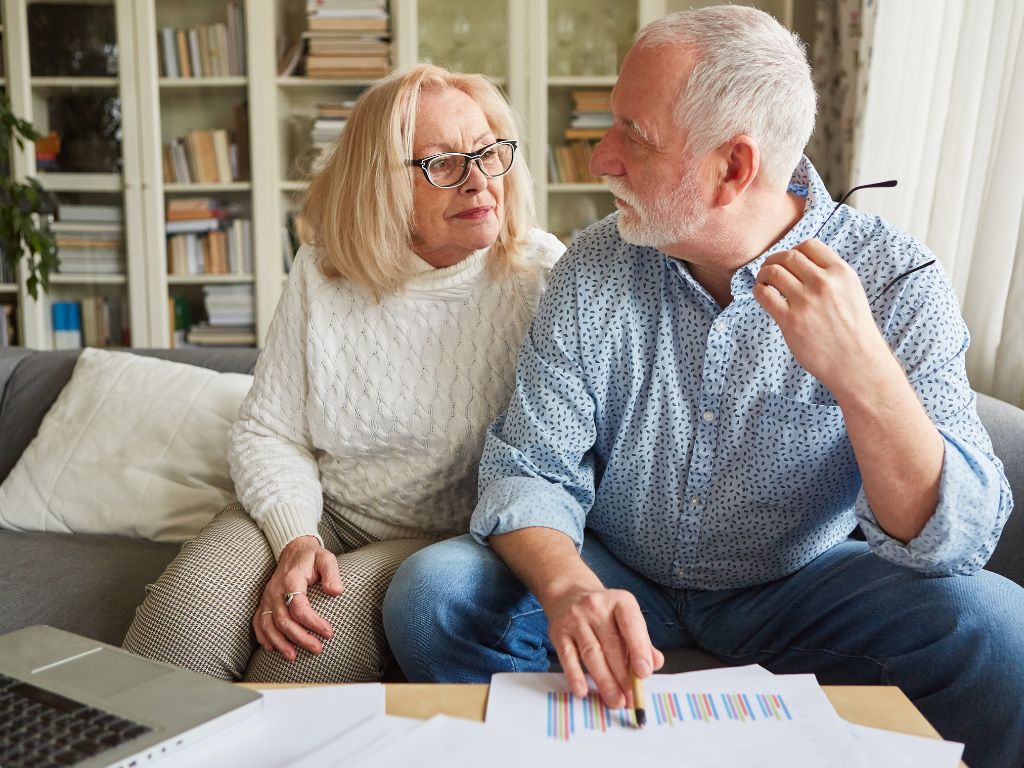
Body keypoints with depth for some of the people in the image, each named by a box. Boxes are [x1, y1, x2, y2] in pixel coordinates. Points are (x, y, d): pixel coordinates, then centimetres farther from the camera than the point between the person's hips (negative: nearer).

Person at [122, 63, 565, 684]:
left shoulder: (542, 276, -7)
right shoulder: (322, 274, 1)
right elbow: (267, 433, 3)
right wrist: (296, 540, -15)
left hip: (448, 538, -2)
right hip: (317, 513, 3)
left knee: (324, 634, -30)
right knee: (185, 609, -25)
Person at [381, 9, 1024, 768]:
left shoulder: (894, 280, -16)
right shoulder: (594, 268, -9)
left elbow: (956, 543, -21)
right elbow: (530, 470, -11)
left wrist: (863, 372, -40)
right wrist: (567, 586, -33)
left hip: (796, 590, -1)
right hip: (619, 580, 2)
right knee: (431, 594, -22)